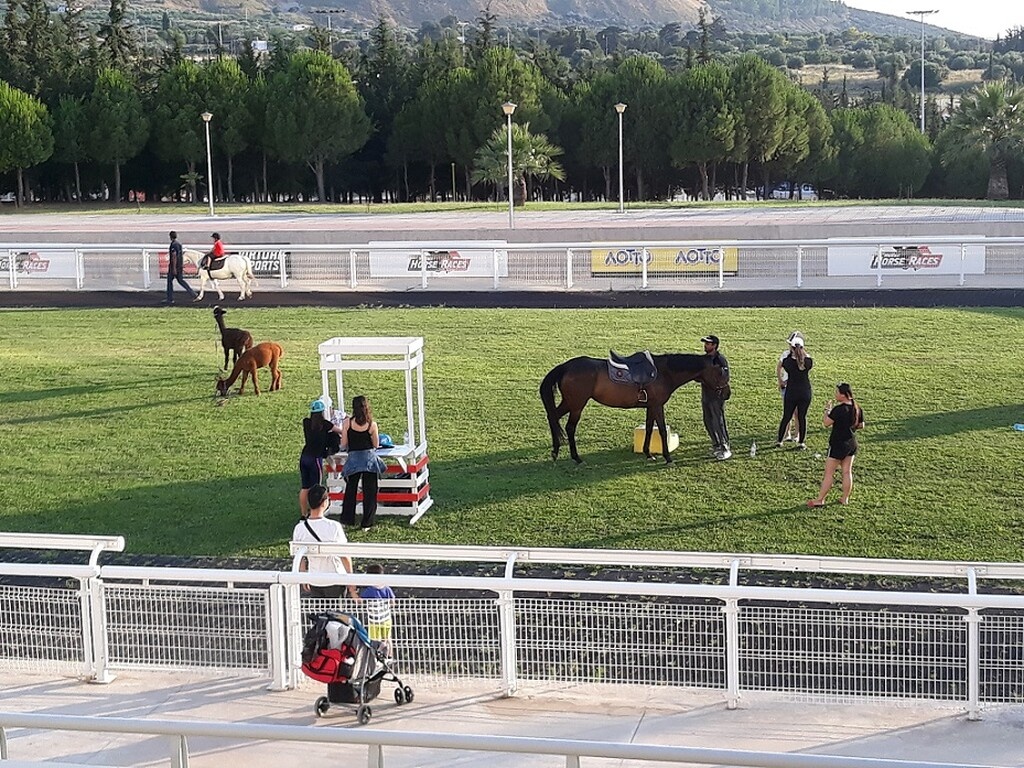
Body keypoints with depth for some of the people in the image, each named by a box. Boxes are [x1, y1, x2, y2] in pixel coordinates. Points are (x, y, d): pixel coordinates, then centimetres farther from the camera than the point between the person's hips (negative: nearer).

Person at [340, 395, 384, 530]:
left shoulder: (347, 422, -8)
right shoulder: (372, 425, -7)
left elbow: (344, 445, -5)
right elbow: (376, 445, 1)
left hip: (353, 458, 0)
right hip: (370, 458, 0)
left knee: (350, 490, 17)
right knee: (369, 492, 8)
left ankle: (346, 520, 20)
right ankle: (366, 523, 10)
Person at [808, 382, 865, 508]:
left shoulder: (839, 409, -21)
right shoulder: (857, 408, 2)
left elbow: (826, 422, -18)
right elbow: (861, 425, 10)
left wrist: (827, 409, -5)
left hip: (838, 444, -7)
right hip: (852, 444, 7)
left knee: (828, 473, -1)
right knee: (847, 472, 13)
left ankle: (820, 499, 4)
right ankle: (845, 498, 18)